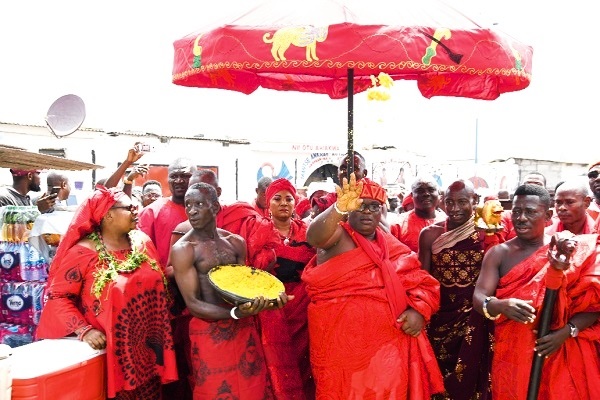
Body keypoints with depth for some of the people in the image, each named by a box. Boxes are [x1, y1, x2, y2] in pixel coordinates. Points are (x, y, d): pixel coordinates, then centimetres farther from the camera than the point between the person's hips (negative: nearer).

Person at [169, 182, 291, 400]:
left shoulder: (236, 242, 6)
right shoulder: (183, 249, -10)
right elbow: (192, 304, -13)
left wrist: (266, 299, -8)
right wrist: (235, 313, -28)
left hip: (245, 328, 5)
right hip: (209, 332, -4)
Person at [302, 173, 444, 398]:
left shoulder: (393, 245, 10)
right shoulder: (337, 236, -6)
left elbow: (422, 282, 10)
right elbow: (314, 236, -29)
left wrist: (419, 310, -10)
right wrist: (339, 208, -47)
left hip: (390, 344, 5)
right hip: (342, 344, -4)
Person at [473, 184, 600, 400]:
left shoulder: (569, 250, -2)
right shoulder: (499, 253, -1)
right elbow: (478, 298, -10)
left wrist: (566, 331, -17)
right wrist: (502, 306, -30)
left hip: (565, 357, 0)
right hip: (513, 355, 1)